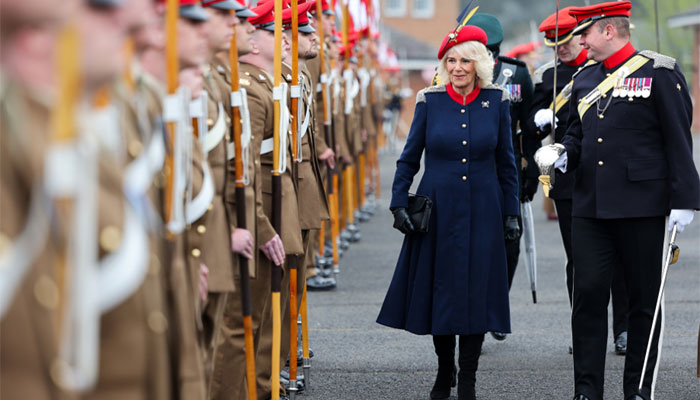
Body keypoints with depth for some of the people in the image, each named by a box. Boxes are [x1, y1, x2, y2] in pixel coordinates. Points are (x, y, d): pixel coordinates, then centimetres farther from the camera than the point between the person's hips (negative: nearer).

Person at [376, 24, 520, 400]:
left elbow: (506, 162, 7)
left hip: (482, 212, 0)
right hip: (438, 210, 0)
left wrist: (511, 212, 5)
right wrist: (398, 204, -2)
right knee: (439, 290, 5)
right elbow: (409, 159, 5)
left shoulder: (497, 101, 1)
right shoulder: (429, 101, -1)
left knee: (477, 291, -1)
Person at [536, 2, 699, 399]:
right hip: (590, 208, 5)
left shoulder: (660, 73, -4)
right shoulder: (584, 80, 14)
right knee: (589, 294, 1)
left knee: (645, 299, 4)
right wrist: (561, 154, -3)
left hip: (642, 207, -5)